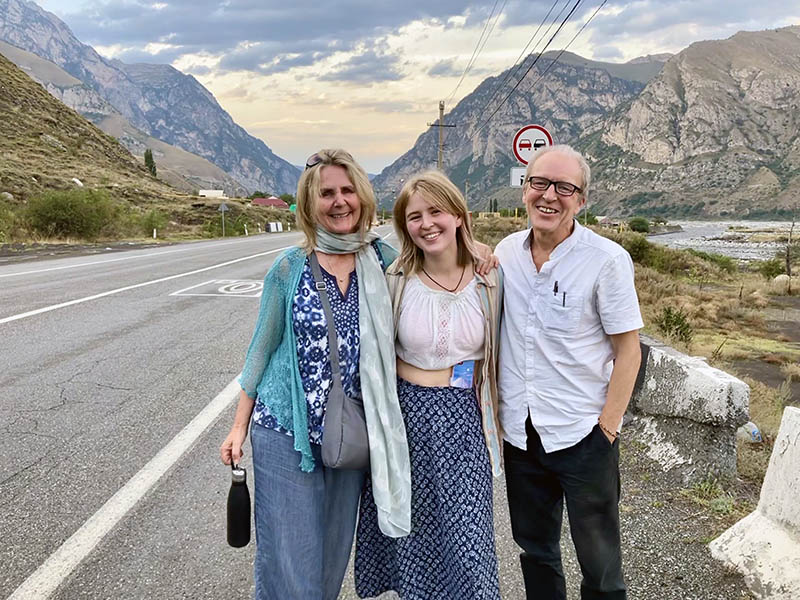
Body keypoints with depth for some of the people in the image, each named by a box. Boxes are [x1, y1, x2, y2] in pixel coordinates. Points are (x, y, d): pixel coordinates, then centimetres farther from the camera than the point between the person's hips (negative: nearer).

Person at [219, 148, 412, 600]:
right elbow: (263, 347, 3)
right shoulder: (290, 267, -4)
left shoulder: (385, 261, -1)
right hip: (286, 430, -2)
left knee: (333, 556, 17)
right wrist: (240, 425, 6)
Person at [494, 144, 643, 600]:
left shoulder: (608, 260, -13)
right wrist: (492, 408, 8)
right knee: (534, 548, 22)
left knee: (600, 562, 13)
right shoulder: (506, 253, 1)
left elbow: (628, 348, -10)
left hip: (583, 434, -4)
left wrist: (607, 424, -13)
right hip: (519, 431, 5)